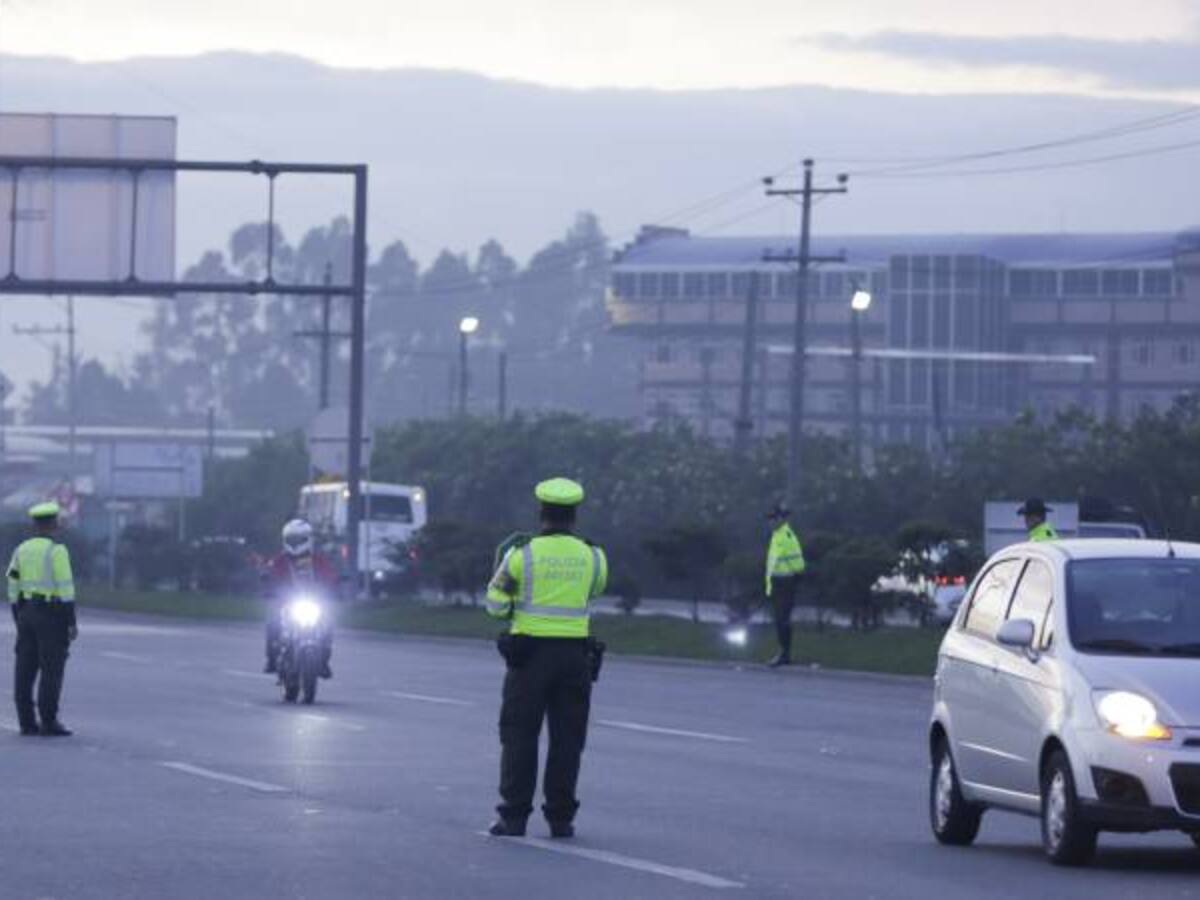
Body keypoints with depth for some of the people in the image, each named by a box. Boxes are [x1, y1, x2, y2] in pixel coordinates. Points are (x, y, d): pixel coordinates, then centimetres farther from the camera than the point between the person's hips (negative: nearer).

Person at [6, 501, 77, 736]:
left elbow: (13, 588, 9)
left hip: (27, 612, 6)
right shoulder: (57, 551, -12)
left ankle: (26, 722, 5)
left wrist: (19, 621, 16)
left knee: (26, 669, 6)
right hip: (51, 615, -6)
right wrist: (72, 622, -12)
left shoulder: (21, 550, 7)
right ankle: (49, 723, -7)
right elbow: (65, 588, -16)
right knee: (52, 669, -4)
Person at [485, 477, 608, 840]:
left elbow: (496, 604, -1)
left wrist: (504, 563, 16)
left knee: (520, 735, 4)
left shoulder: (522, 555, -7)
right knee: (567, 738, 7)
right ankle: (561, 817, 6)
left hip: (529, 652, -2)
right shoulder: (591, 557, 1)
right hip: (574, 654, 2)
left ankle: (514, 816, 1)